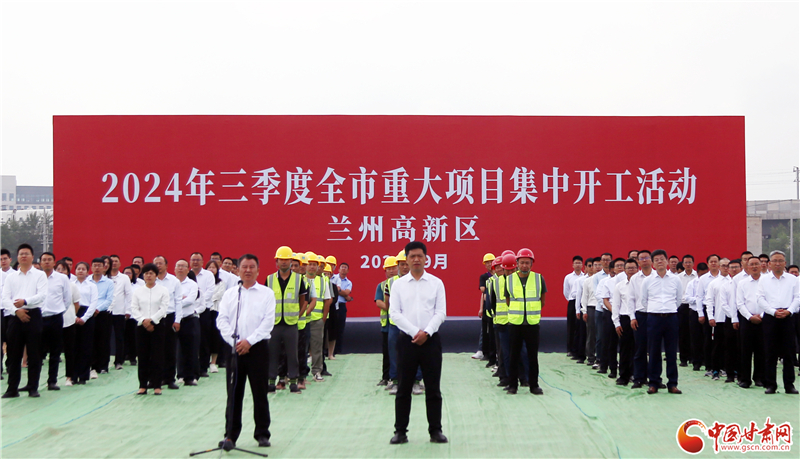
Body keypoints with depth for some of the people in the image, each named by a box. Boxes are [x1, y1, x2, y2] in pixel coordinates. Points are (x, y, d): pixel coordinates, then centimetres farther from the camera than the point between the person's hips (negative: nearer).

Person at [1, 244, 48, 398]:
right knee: (14, 354, 4)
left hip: (33, 316, -2)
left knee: (34, 354, 1)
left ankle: (33, 387, 9)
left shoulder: (40, 275, 5)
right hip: (15, 317, 2)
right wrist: (16, 310, -13)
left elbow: (42, 295, -8)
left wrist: (25, 301, -22)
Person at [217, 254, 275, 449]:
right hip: (234, 348, 2)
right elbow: (222, 320, 4)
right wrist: (234, 341, -10)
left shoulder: (266, 293, 4)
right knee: (234, 393, 4)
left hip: (258, 347, -2)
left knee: (260, 393, 3)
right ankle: (231, 435, 13)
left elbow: (268, 322, -4)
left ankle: (262, 434, 14)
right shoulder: (230, 294, 11)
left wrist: (249, 341, -12)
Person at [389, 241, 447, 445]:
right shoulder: (398, 284, 5)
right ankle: (400, 431, 13)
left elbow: (441, 312, -1)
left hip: (431, 340, 0)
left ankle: (435, 430, 14)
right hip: (407, 339, 0)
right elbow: (394, 313, -3)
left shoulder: (436, 283, 4)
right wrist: (415, 332, -11)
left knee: (433, 388, 5)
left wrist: (426, 332, -13)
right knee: (404, 388, 5)